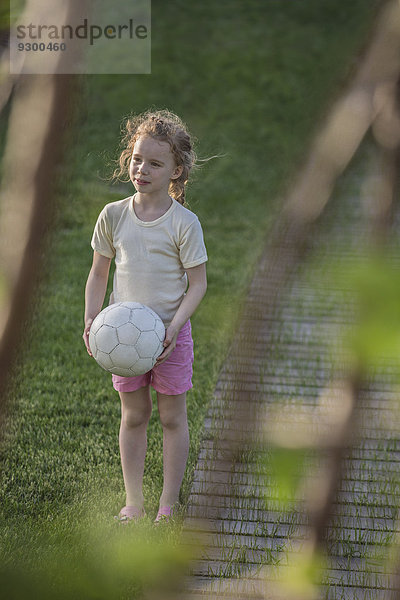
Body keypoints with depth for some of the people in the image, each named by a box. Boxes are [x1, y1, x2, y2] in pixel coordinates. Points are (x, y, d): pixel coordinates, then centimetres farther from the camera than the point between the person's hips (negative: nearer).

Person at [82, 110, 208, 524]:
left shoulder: (184, 223, -11)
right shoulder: (113, 215, -2)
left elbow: (197, 283, -9)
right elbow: (99, 273, 7)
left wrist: (173, 327, -21)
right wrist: (91, 321, -4)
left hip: (171, 333, -3)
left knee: (173, 416, 7)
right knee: (133, 416, 11)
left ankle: (168, 505, 18)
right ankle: (133, 501, 20)